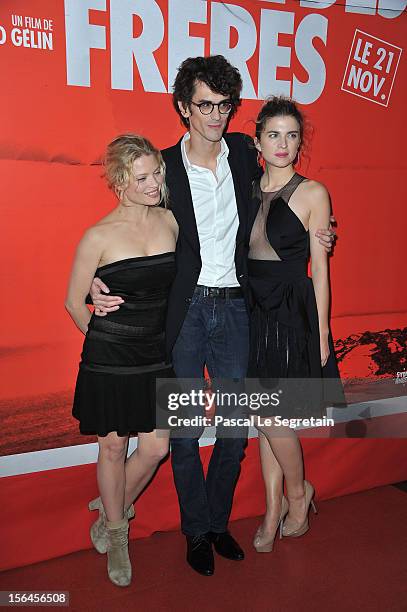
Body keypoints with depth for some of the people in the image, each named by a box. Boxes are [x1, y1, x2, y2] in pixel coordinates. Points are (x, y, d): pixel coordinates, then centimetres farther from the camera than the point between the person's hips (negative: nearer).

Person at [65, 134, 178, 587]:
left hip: (158, 354, 4)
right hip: (110, 360, -4)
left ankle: (113, 509, 38)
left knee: (156, 447, 8)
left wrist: (159, 336, 12)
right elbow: (75, 303, -2)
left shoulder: (170, 222, 1)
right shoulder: (99, 236, -11)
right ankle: (116, 534, 35)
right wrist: (106, 341, 6)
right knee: (113, 447, 10)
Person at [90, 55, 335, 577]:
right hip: (183, 308, -2)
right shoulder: (163, 165, -2)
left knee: (236, 429, 9)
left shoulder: (244, 152, 6)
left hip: (234, 305, 3)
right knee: (183, 430, 7)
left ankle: (218, 520, 33)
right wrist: (98, 283, -16)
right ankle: (197, 531, 28)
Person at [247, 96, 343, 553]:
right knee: (266, 418, 11)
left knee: (271, 417, -3)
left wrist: (321, 333, -7)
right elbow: (240, 256, 11)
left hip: (292, 313, -4)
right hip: (254, 310, 5)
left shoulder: (313, 194, -4)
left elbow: (319, 268, -5)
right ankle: (273, 508, 27)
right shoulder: (247, 190, 8)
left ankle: (297, 492, 26)